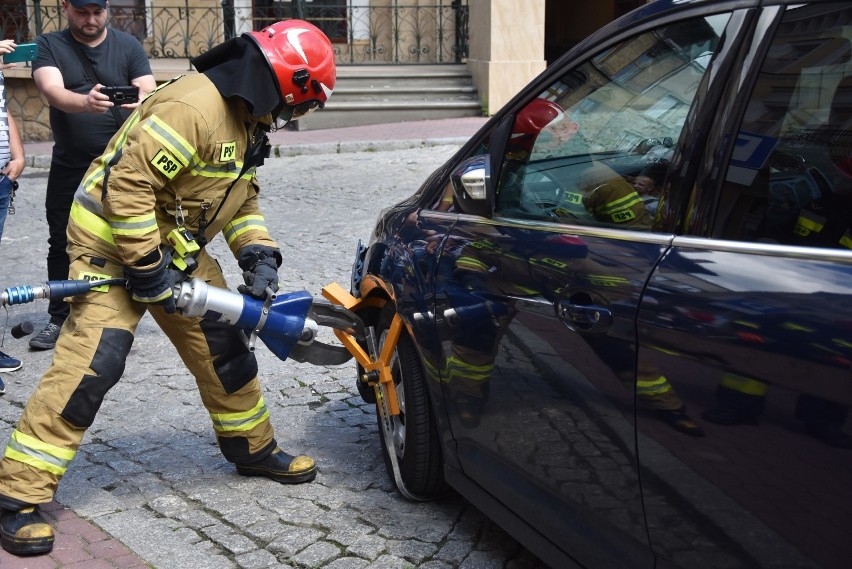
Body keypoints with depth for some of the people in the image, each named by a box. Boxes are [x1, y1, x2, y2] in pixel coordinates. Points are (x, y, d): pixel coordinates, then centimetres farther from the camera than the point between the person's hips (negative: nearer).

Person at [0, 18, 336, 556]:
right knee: (93, 361, -16)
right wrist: (146, 267, -25)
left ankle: (253, 448, 32)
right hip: (114, 244, -9)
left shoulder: (247, 119, 6)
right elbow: (128, 183, -30)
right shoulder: (193, 106, -27)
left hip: (177, 246, 9)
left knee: (223, 347, 12)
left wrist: (258, 253, -1)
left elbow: (242, 197, 14)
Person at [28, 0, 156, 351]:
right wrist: (85, 102, -41)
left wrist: (143, 101, -35)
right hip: (69, 169, 1)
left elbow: (150, 94, -9)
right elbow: (53, 92, -18)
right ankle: (59, 319, 19)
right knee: (63, 244, 7)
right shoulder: (48, 46, 0)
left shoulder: (128, 46, 2)